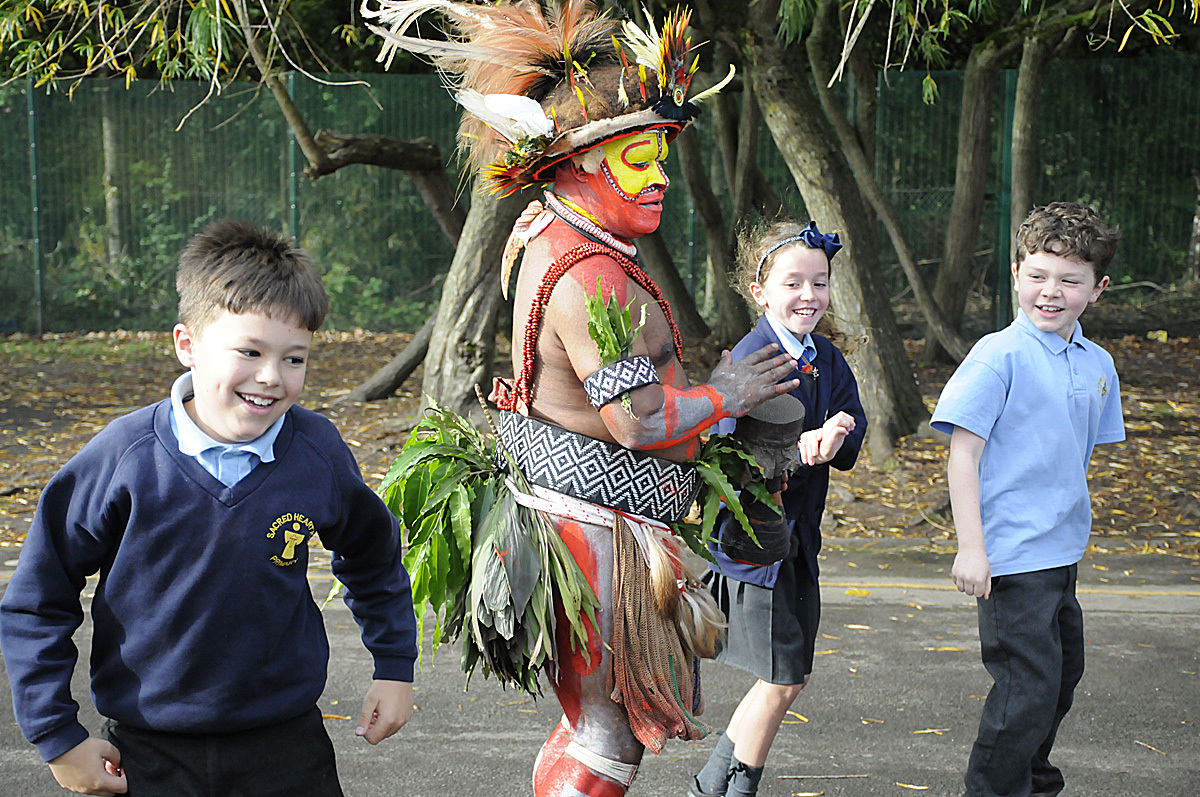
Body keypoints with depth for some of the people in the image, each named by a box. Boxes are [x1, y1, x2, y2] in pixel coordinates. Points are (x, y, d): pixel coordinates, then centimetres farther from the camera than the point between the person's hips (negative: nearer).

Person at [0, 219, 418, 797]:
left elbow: (373, 557, 14)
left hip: (288, 749, 1)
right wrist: (58, 737, -3)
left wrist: (394, 666, 13)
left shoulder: (318, 452, -8)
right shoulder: (125, 458, -14)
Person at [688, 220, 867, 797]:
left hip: (797, 539, 8)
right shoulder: (748, 361, -17)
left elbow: (850, 451, 0)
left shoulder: (828, 360, 5)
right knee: (782, 680, -1)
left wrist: (833, 436, -22)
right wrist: (799, 449, -36)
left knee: (791, 677, 13)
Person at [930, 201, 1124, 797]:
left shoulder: (1097, 366, 6)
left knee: (1062, 675, 20)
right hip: (1011, 556, -8)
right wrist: (970, 546, -19)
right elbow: (963, 454, -15)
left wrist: (1074, 530, 19)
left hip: (1063, 550, 8)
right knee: (1028, 690, -8)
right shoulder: (1000, 356, -14)